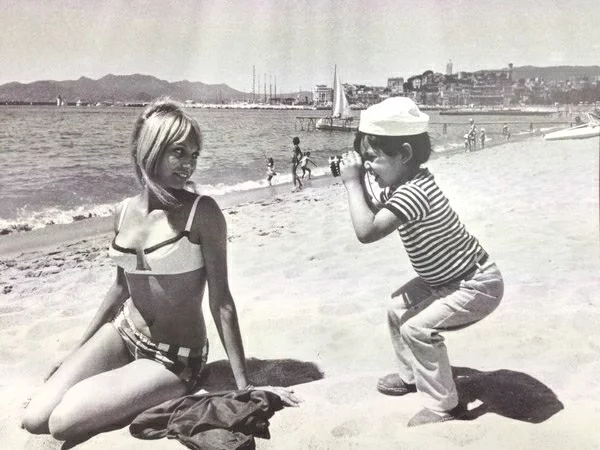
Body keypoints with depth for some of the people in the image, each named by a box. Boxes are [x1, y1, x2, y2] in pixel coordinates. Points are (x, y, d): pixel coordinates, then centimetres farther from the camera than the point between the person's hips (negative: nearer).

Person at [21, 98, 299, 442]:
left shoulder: (202, 212, -19)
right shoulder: (125, 211, -1)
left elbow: (220, 300, -17)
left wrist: (244, 385, -16)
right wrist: (78, 351, 19)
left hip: (173, 358, -5)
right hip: (123, 331, 6)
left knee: (63, 422, -17)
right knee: (35, 419, -6)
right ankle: (110, 384, 18)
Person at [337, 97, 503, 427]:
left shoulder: (413, 192, -33)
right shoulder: (402, 184, -3)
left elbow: (367, 231, -40)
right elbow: (375, 217, 10)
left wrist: (352, 182, -31)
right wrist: (357, 183, -6)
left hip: (478, 285, -10)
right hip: (448, 277, 10)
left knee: (417, 327, -19)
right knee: (397, 312, 14)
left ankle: (443, 406, -2)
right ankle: (410, 376, 34)